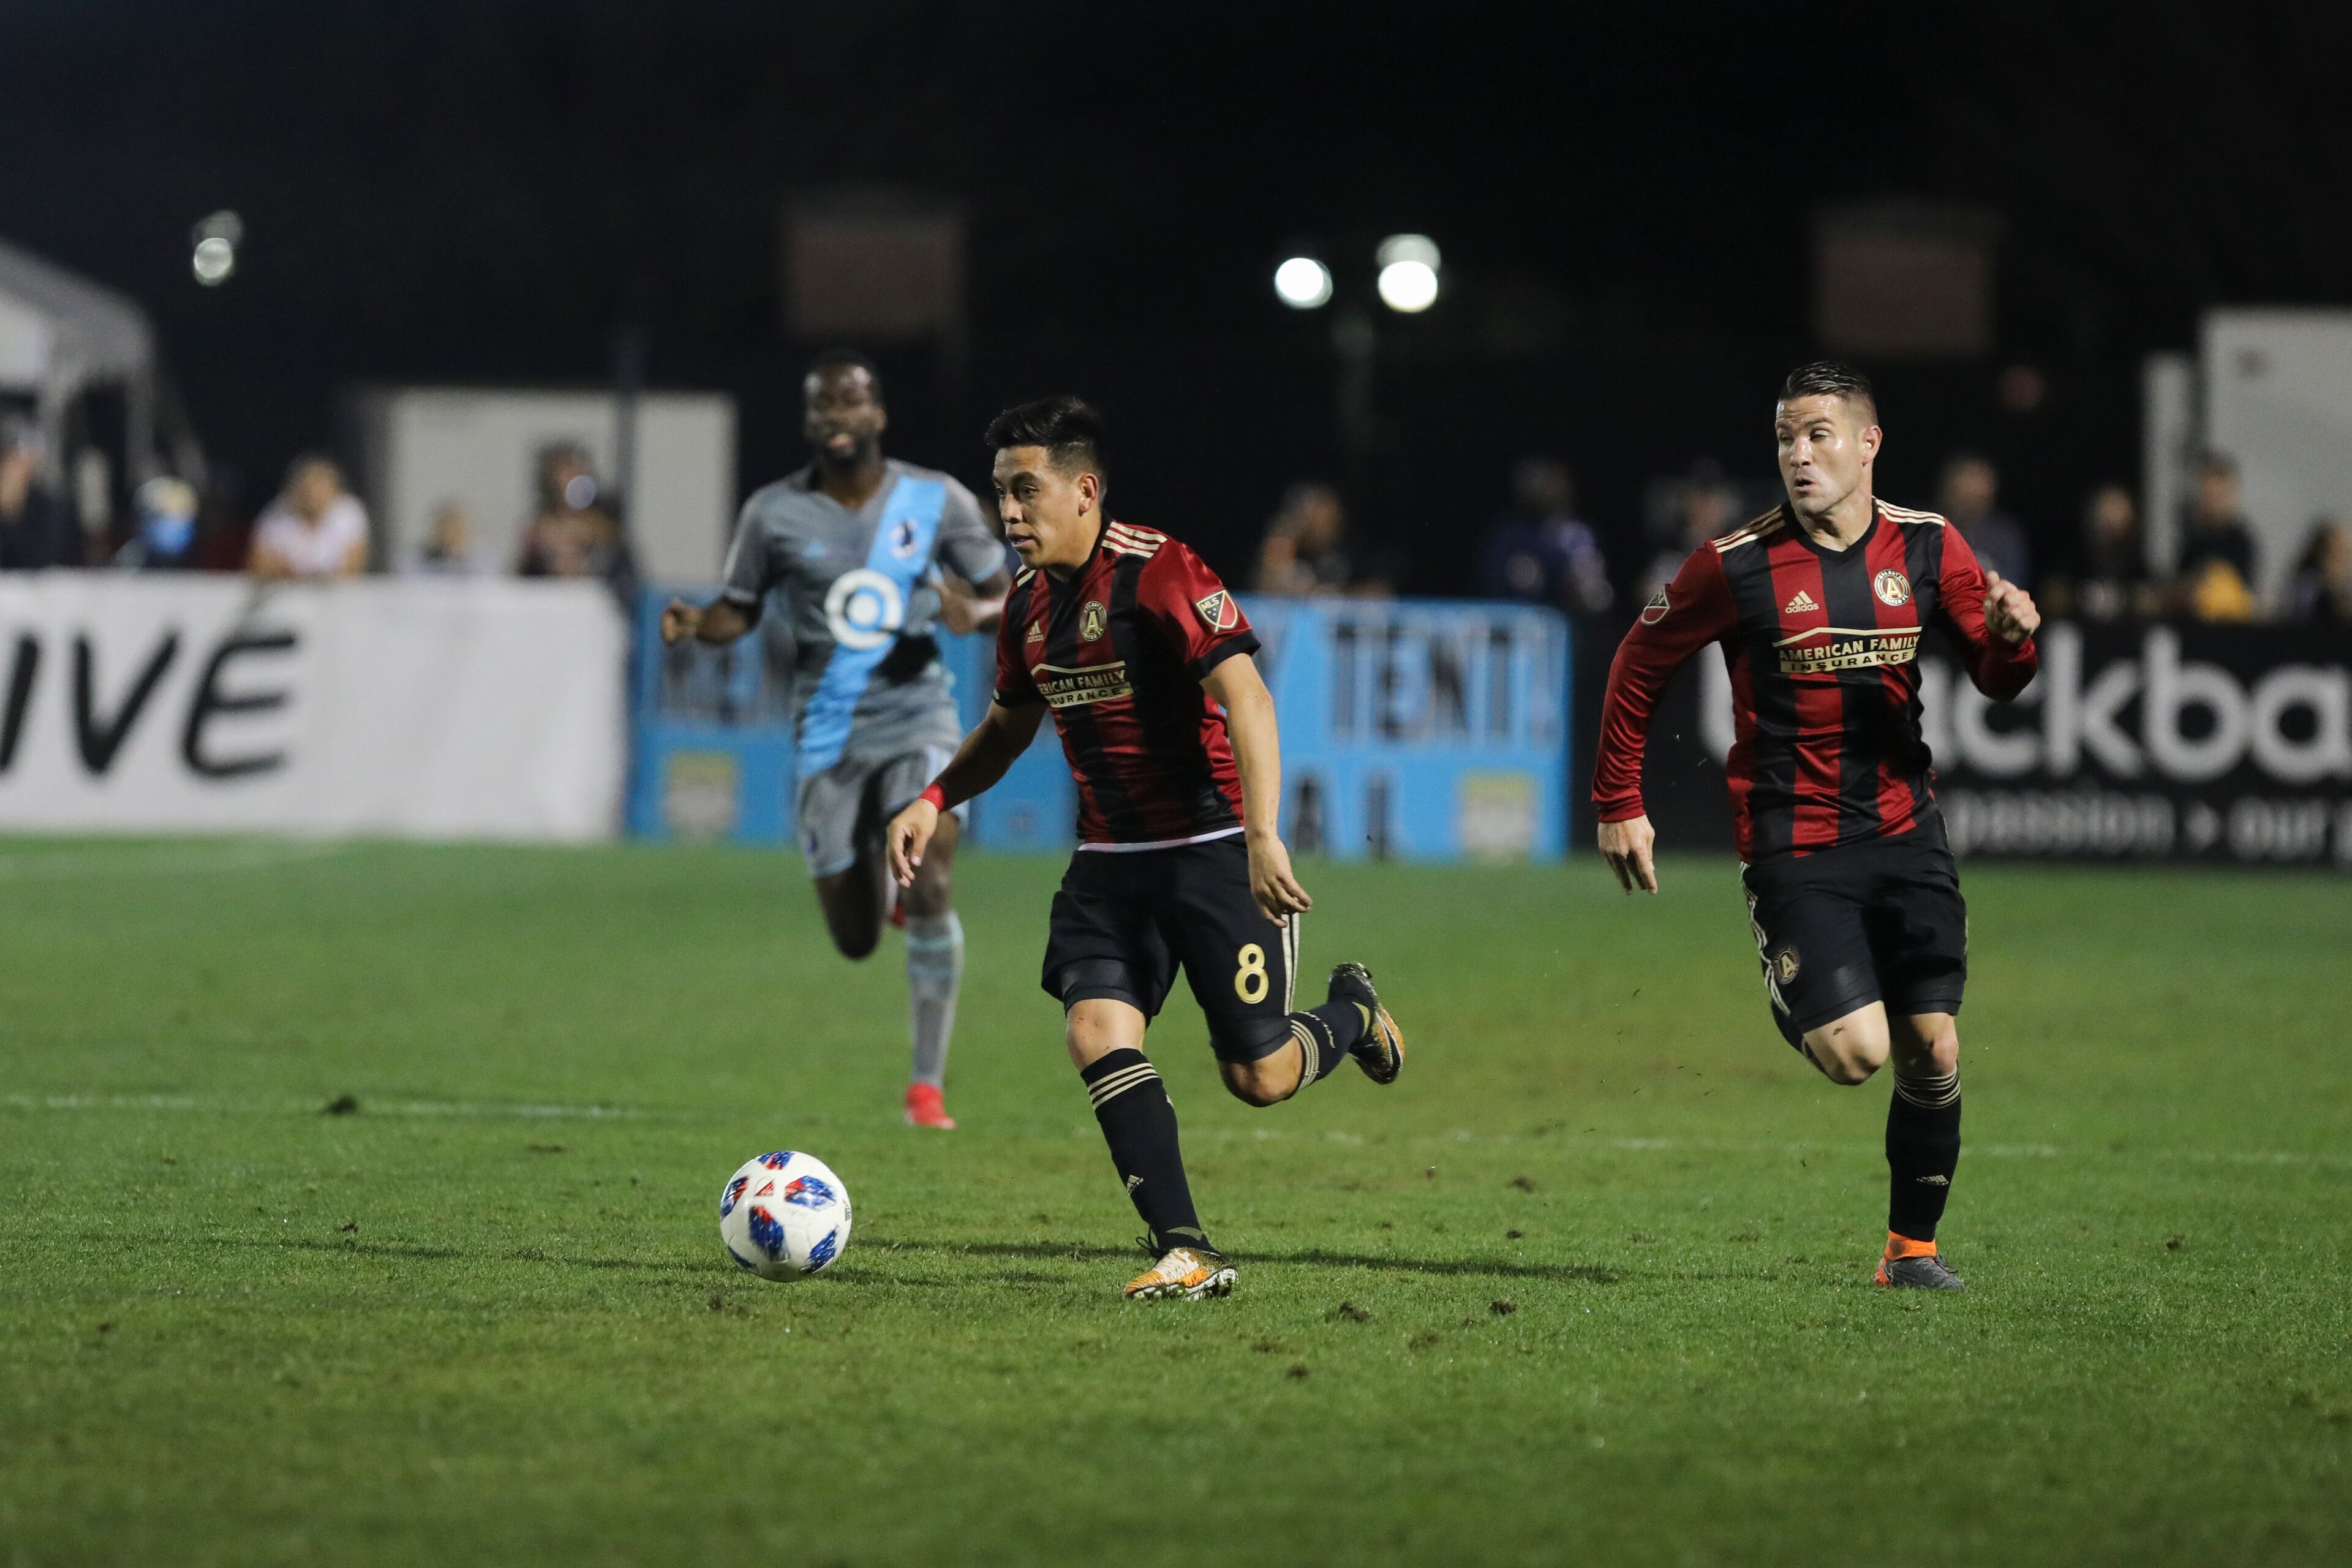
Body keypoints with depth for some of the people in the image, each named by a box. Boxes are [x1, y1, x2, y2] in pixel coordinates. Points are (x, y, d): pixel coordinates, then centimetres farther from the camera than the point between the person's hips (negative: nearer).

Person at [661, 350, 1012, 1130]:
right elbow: (739, 611, 9)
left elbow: (1008, 594, 7)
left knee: (928, 888, -21)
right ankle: (872, 875, 43)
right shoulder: (774, 513, -1)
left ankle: (928, 1084, -9)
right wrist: (694, 623, -14)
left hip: (918, 717, -1)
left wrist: (976, 612, -17)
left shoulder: (936, 501, -1)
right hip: (829, 735, 1)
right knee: (856, 941, 3)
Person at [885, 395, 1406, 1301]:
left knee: (1259, 1077, -3)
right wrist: (935, 802, 8)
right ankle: (1185, 1252, -13)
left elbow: (1246, 696, -25)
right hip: (1112, 859, 7)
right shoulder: (1030, 602, 6)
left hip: (1213, 847, -6)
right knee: (1096, 1033, -15)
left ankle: (1351, 1015, 32)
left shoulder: (1158, 572, -18)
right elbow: (1008, 725, 24)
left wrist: (1262, 837, -35)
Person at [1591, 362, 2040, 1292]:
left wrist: (2011, 639, -16)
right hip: (1794, 846, -3)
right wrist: (1618, 805, 4)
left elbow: (1995, 681, 8)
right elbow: (1639, 666, 4)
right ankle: (1798, 1003, 21)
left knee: (1933, 1052, 0)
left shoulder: (1927, 548, 2)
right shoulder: (1736, 566, -8)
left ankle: (1913, 1245, 18)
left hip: (1904, 829, 4)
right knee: (1856, 1052, -15)